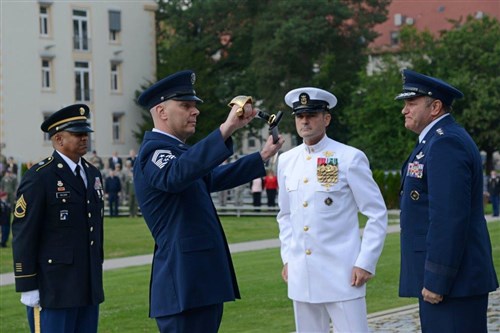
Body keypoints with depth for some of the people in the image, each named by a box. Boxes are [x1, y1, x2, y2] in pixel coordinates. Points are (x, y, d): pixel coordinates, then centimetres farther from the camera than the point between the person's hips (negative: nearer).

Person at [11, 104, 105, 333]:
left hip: (89, 287, 7)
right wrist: (27, 287, -13)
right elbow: (23, 235, -11)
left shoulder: (93, 174, 14)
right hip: (54, 288, -7)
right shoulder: (38, 178, -10)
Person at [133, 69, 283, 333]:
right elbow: (176, 175, -37)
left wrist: (262, 157, 33)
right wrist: (226, 129, -44)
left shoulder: (175, 150, 21)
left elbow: (213, 177, 36)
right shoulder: (154, 151, -13)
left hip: (202, 283, 11)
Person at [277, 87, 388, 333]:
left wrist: (365, 263, -9)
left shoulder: (350, 158, -5)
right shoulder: (286, 161, 10)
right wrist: (287, 258, 12)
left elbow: (377, 214, -4)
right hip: (301, 275, 5)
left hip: (342, 275, -5)